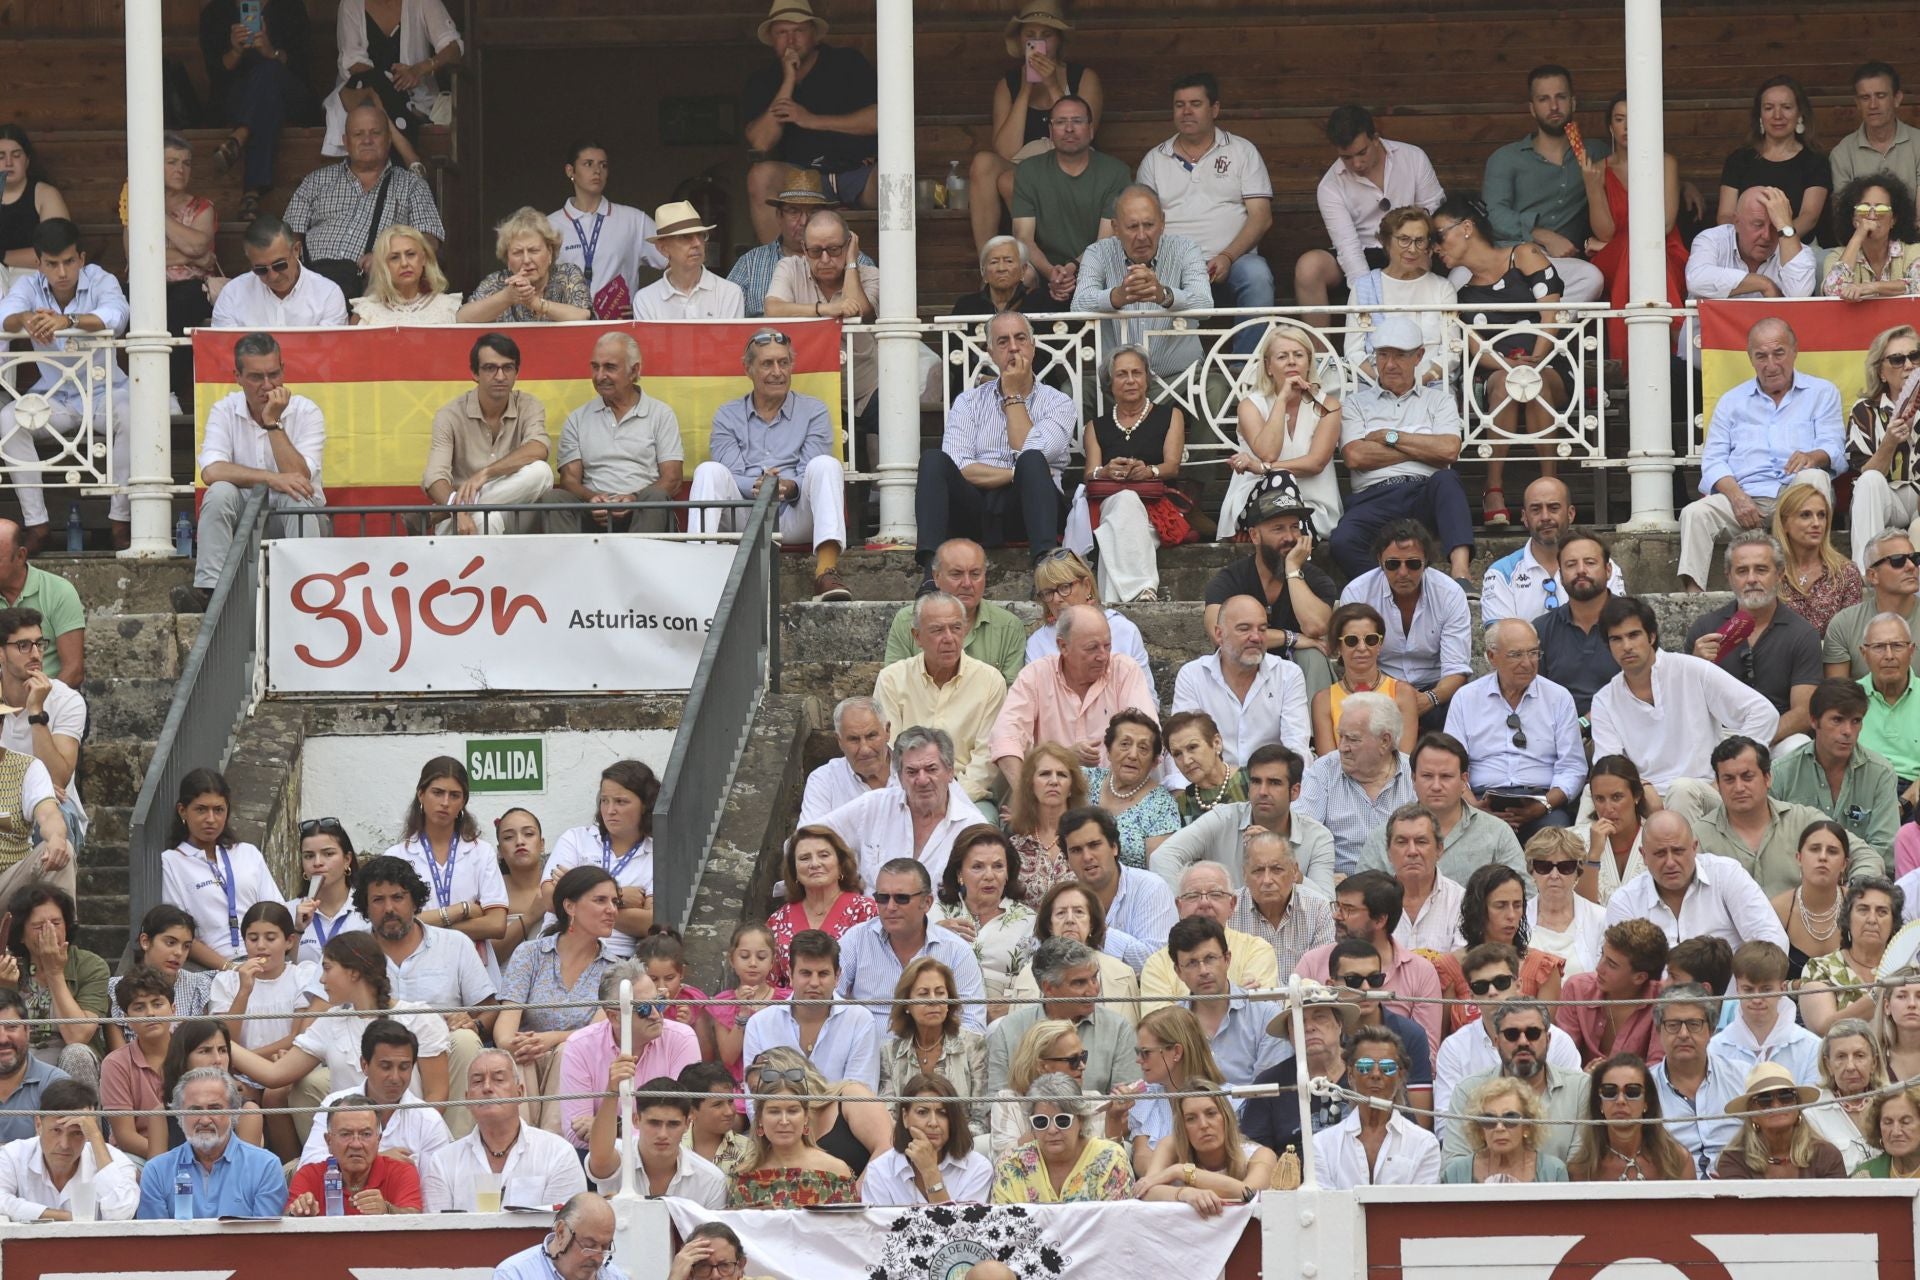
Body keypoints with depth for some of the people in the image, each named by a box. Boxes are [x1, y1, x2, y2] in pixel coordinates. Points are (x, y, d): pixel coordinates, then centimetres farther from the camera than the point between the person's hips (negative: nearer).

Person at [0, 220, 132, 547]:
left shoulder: (101, 282, -11)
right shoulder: (29, 286, -4)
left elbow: (115, 316, -34)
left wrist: (67, 320, -52)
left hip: (104, 393, -2)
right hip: (54, 397, 2)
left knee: (132, 416, -34)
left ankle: (121, 520, -21)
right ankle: (36, 525, -21)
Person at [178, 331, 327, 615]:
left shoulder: (306, 413, -6)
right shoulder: (225, 411, -2)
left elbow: (299, 478, -19)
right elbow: (211, 471, -19)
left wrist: (273, 423, -22)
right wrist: (271, 479, -28)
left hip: (293, 520, -1)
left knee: (298, 499, -32)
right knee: (220, 492, -28)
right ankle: (208, 589, -36)